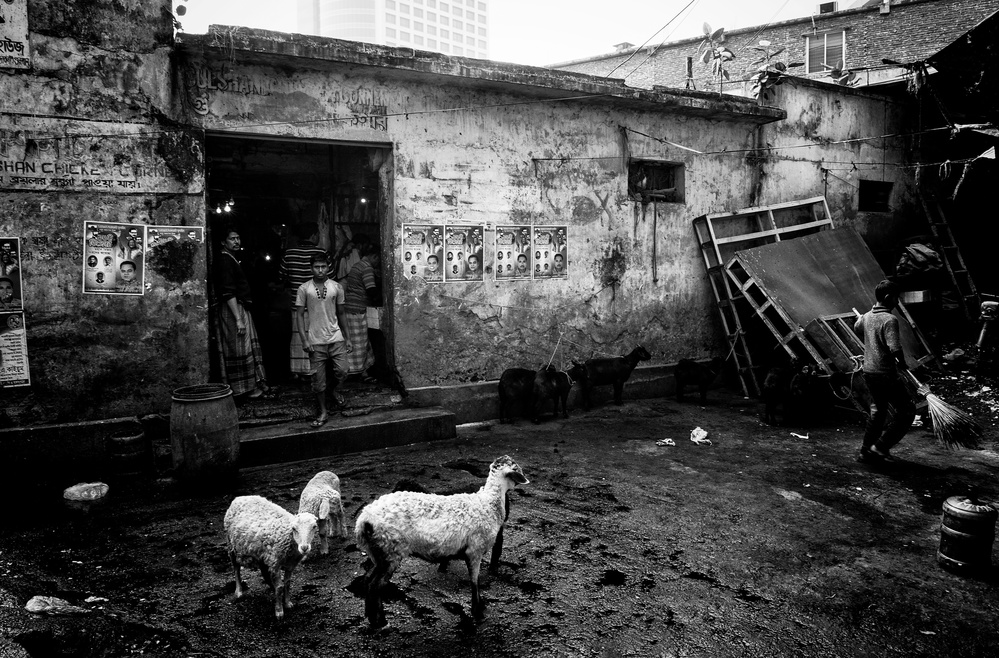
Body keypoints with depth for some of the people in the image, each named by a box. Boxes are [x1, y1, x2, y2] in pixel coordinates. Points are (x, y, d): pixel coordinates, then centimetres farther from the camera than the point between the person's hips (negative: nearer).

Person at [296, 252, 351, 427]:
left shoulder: (337, 287, 5)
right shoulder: (304, 289, -1)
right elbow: (300, 315, -1)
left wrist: (347, 337, 11)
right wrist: (304, 340, -9)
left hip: (336, 338, 2)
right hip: (315, 341, -1)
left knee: (342, 372, -4)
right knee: (318, 379, 2)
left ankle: (333, 388, 30)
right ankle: (323, 412, 16)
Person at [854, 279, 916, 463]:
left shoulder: (866, 316, 5)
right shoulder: (889, 320, -20)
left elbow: (857, 328, 29)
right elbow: (896, 349, -28)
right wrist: (902, 365, -9)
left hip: (868, 371, 8)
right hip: (886, 374, -8)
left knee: (877, 409, 22)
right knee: (907, 410, 6)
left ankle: (867, 450, 26)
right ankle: (881, 446, 3)